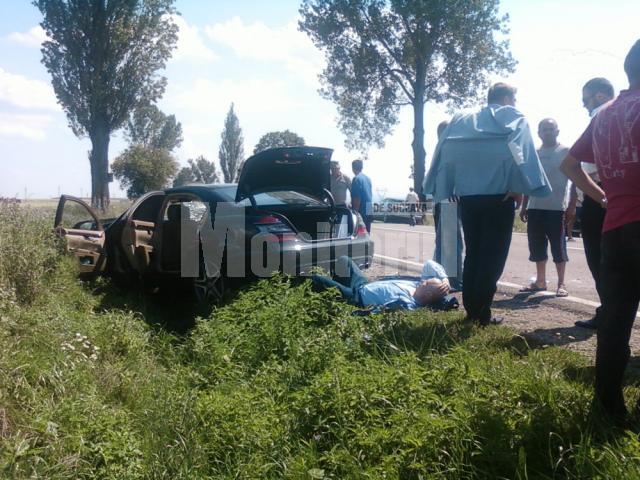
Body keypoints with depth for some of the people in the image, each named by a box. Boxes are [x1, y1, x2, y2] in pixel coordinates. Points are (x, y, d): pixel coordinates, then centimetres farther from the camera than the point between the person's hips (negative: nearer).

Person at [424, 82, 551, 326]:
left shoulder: (462, 121, 18)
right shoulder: (515, 118, 5)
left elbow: (446, 151, 6)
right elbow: (520, 150, -13)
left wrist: (447, 188, 6)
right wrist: (519, 187, -15)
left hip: (467, 195, 5)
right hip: (498, 194, -4)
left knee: (473, 252, 14)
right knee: (493, 255, 1)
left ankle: (471, 309, 16)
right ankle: (482, 313, -1)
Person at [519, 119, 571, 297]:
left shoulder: (566, 152, -1)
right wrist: (524, 206, 14)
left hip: (556, 208, -5)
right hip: (535, 207, 5)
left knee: (558, 247, -1)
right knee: (537, 246, 10)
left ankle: (561, 284, 7)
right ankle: (540, 281, 21)